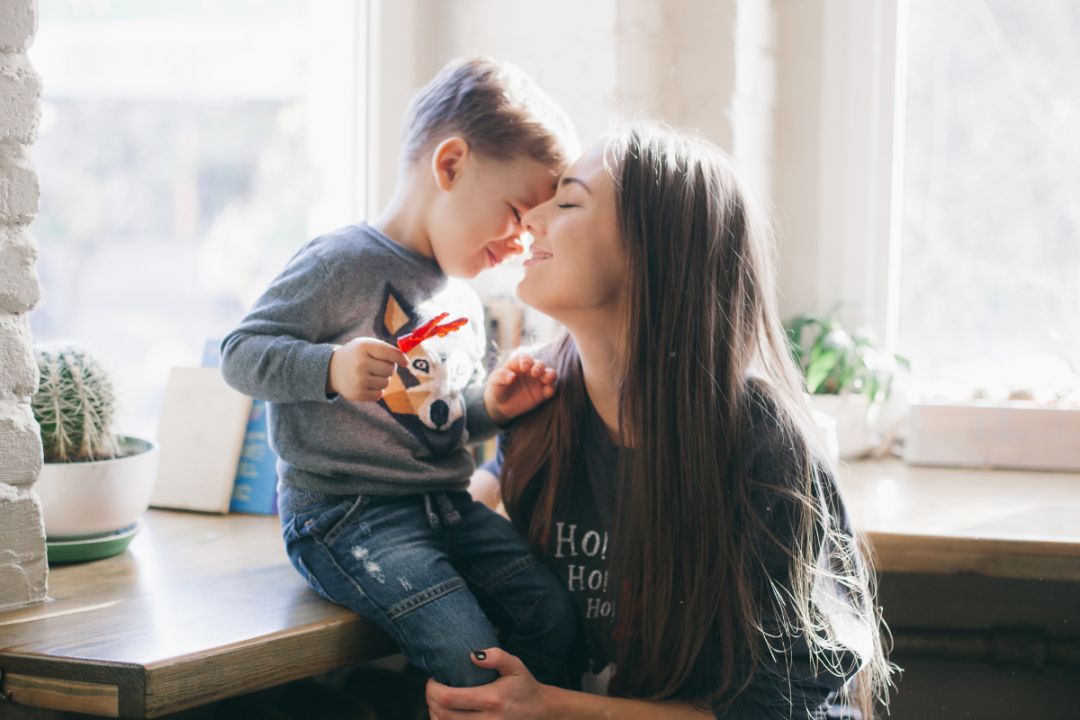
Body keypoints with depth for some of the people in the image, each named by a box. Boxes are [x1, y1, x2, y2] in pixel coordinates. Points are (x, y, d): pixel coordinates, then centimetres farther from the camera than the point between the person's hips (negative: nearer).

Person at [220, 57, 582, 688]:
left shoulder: (463, 305, 19)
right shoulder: (344, 264, -10)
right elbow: (241, 353, -13)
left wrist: (490, 407, 8)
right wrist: (332, 368, -29)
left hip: (446, 505, 8)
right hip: (346, 513, -8)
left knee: (553, 613, -10)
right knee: (470, 659, -24)